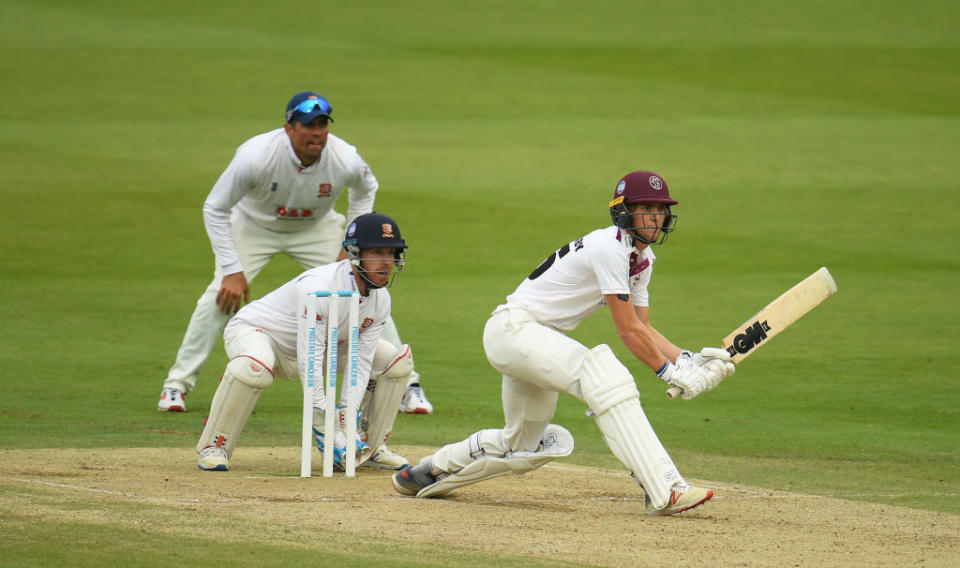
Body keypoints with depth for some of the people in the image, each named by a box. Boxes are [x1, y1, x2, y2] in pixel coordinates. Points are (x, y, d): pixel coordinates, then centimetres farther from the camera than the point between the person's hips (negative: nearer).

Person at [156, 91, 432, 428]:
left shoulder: (346, 160, -27)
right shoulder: (256, 156, -35)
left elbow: (365, 190, -1)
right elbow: (215, 209, -24)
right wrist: (232, 270, -27)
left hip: (317, 229, 2)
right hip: (255, 225, -2)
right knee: (221, 295, -20)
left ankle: (406, 385, 5)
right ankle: (177, 384, -4)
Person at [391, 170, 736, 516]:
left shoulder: (642, 258, 9)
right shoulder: (609, 248, -20)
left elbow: (643, 328, 10)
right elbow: (628, 331, -21)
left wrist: (688, 360, -4)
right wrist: (671, 373, -17)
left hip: (541, 342, 11)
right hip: (513, 328, -11)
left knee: (523, 444, 19)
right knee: (602, 373, -32)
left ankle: (431, 472, 41)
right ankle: (664, 491, -43)